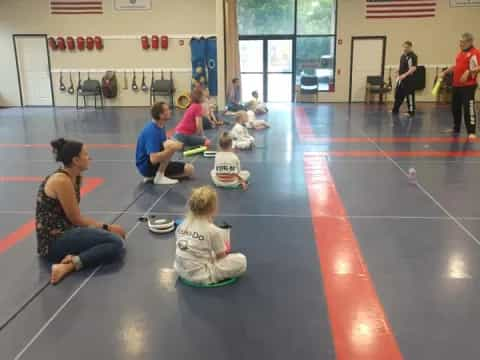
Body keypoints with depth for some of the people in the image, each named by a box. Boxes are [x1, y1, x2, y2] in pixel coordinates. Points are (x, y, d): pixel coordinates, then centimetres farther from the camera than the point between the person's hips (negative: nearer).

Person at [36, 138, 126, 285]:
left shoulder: (74, 178, 10)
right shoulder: (62, 181, -18)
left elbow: (76, 218, 7)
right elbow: (76, 219, -13)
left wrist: (106, 228, -3)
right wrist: (106, 228, -4)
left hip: (61, 234, 9)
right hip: (53, 242, -9)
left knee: (116, 234, 2)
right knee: (116, 243, -19)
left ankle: (73, 258, -7)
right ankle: (70, 265, -22)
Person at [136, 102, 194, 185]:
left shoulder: (160, 126, 4)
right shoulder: (152, 131, -25)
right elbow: (153, 159, -33)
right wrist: (173, 148, -32)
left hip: (158, 163, 10)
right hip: (146, 166, -10)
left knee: (189, 169, 4)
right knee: (170, 145, -31)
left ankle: (152, 175, 9)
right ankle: (159, 177, -16)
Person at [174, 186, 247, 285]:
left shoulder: (183, 225, 0)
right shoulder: (214, 231, -17)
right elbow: (221, 256, -6)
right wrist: (225, 248, 16)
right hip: (200, 275, -7)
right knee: (241, 260, -2)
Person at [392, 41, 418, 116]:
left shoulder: (413, 56, -13)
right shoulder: (402, 56, 14)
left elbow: (413, 68, -21)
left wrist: (405, 75, -29)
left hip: (409, 79, -9)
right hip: (401, 79, 9)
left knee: (409, 95, -4)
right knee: (398, 94, 14)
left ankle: (411, 111, 4)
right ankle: (395, 110, 26)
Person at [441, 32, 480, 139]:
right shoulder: (461, 52, 17)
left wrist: (468, 72, -29)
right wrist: (445, 72, 25)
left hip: (468, 86, -9)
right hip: (457, 85, 9)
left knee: (468, 108, -12)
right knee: (455, 108, 17)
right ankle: (456, 128, 31)